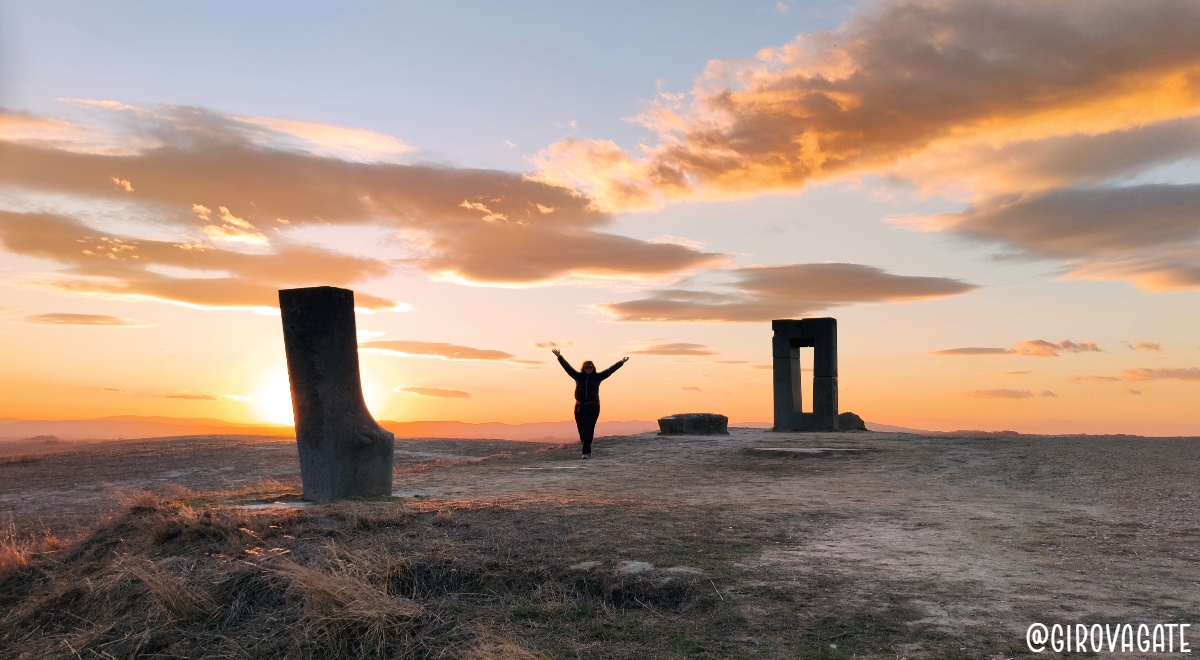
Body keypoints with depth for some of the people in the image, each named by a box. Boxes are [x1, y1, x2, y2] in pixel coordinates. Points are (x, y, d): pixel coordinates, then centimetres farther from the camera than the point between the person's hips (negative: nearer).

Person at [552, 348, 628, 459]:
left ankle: (586, 452, -6)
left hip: (593, 407, -1)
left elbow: (610, 370, 8)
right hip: (580, 407, 1)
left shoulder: (597, 377, 8)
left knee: (589, 430, -6)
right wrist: (559, 356, 4)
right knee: (582, 430, 2)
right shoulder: (578, 376, 9)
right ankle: (588, 451, 15)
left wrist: (621, 363, 6)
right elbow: (567, 367, 8)